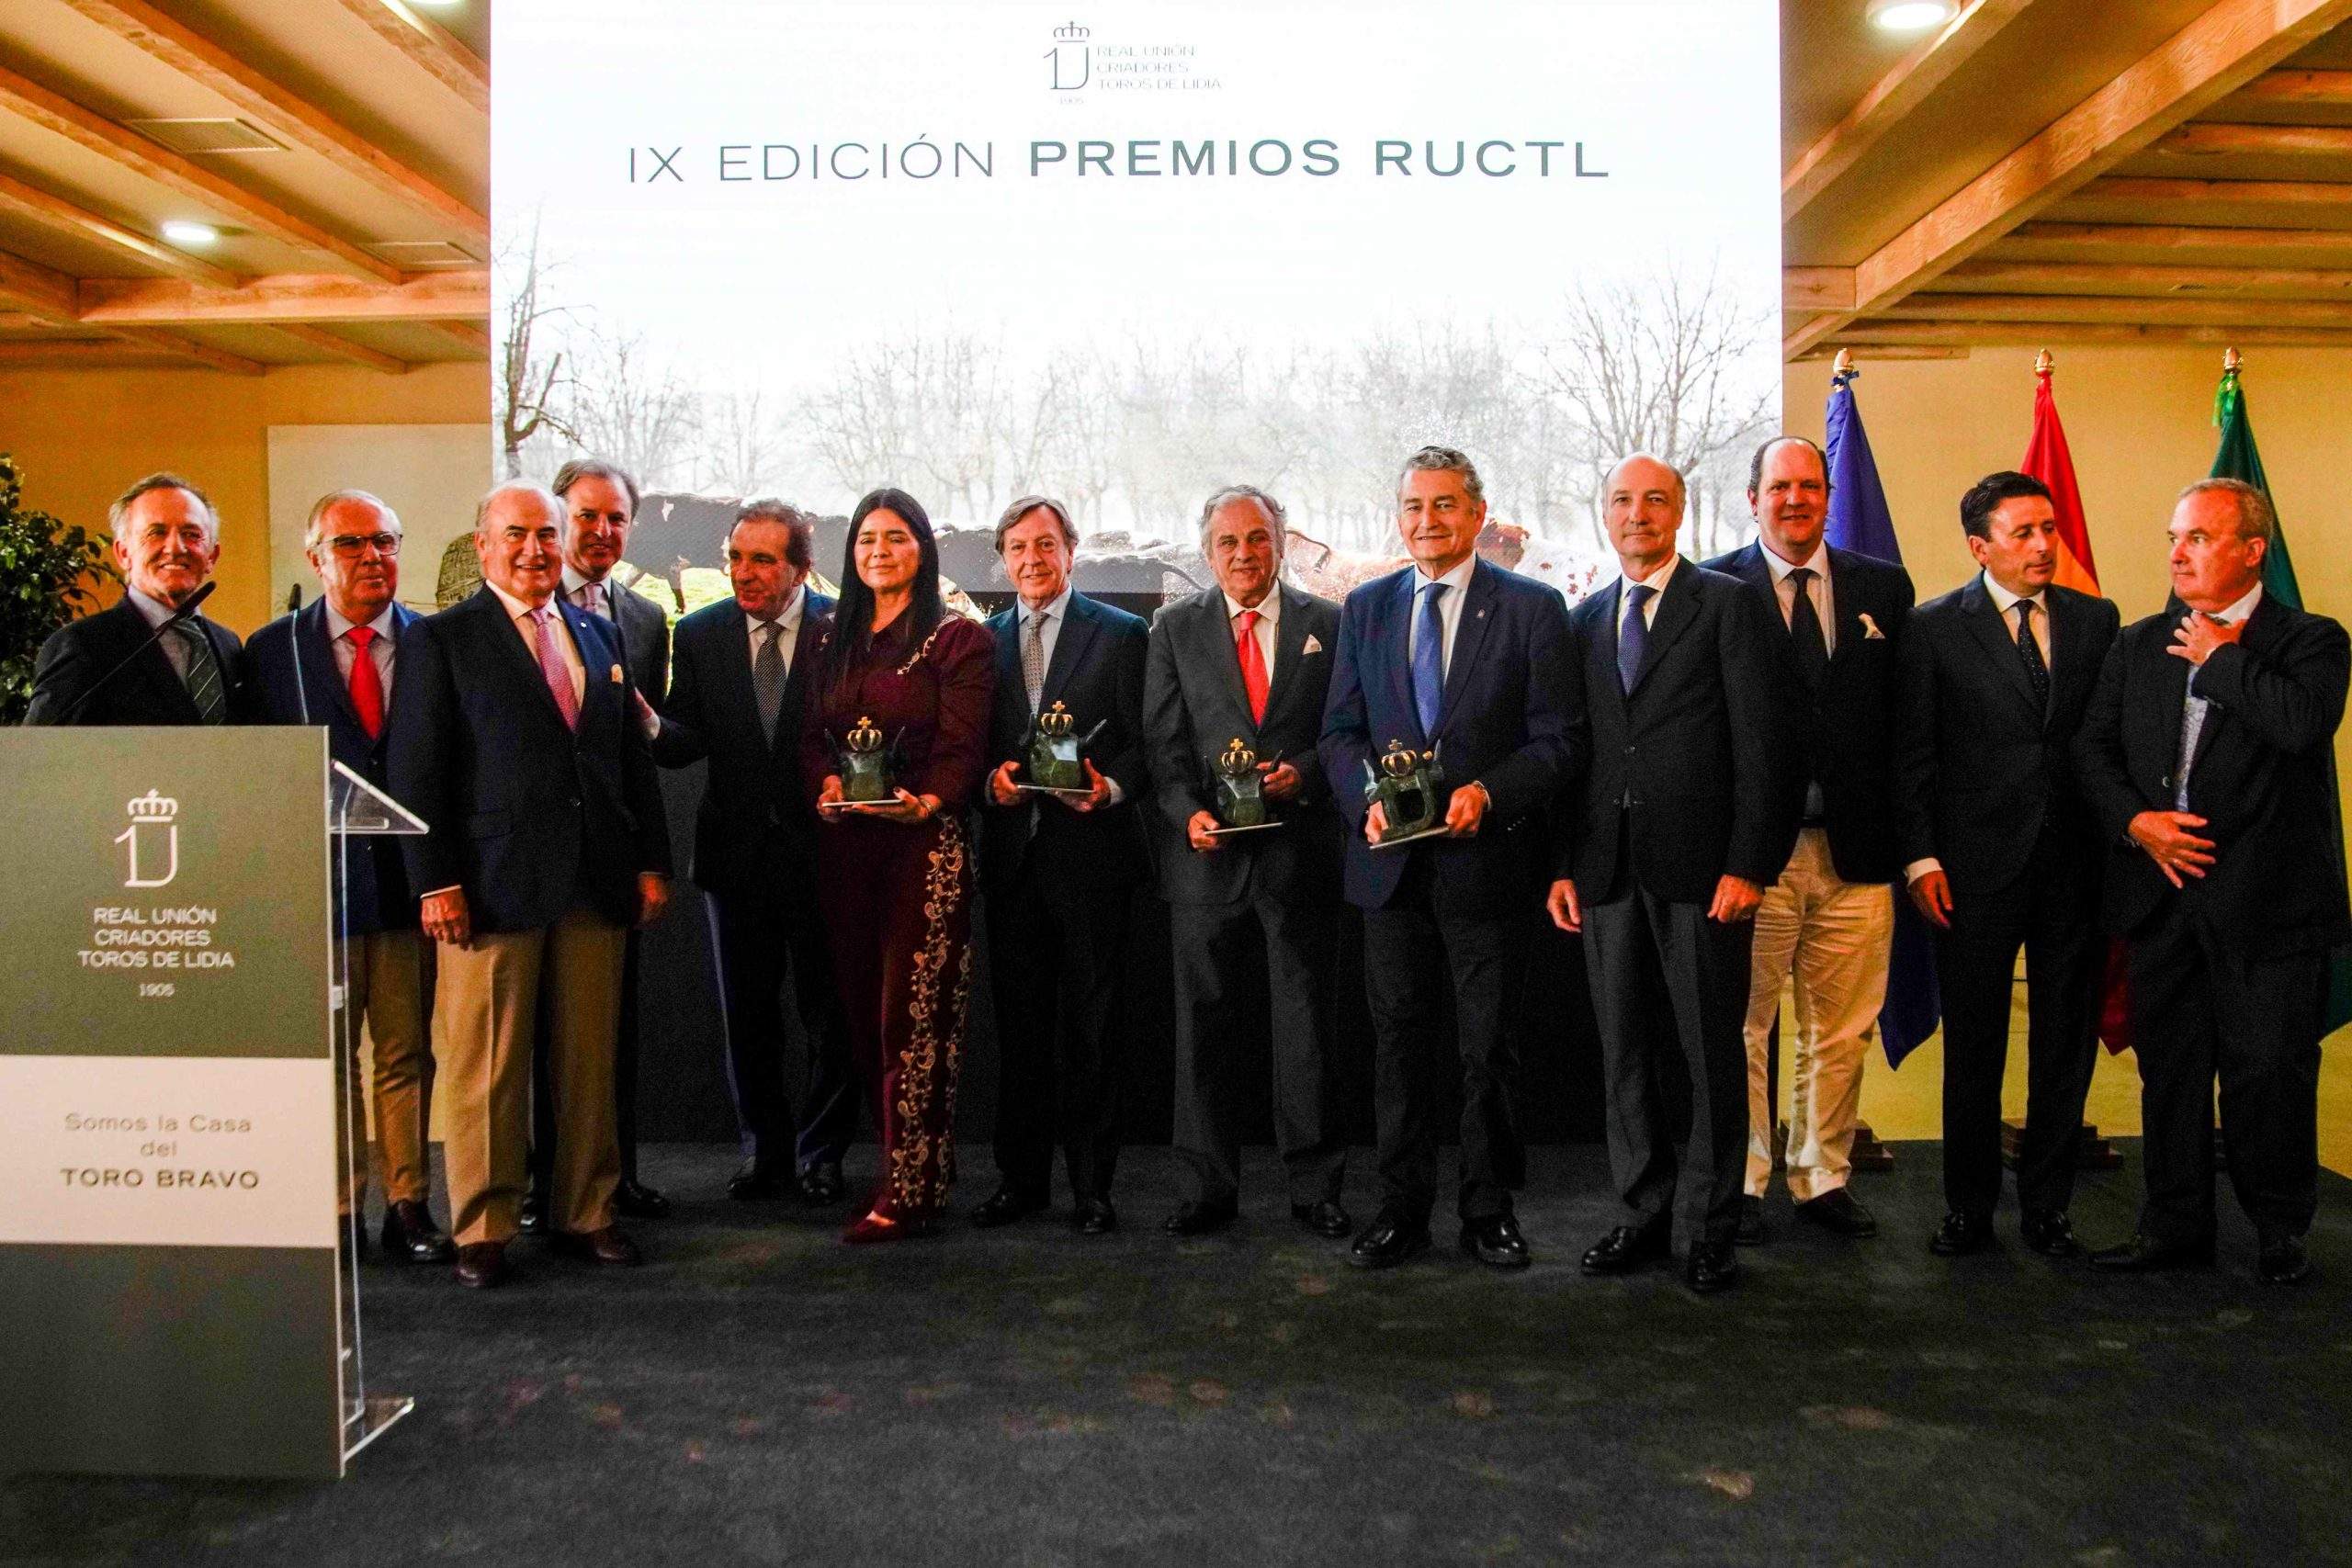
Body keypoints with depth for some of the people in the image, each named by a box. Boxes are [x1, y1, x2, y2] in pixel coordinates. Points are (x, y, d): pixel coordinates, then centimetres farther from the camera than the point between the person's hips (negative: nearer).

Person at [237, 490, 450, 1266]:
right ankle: (337, 1212, 18)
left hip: (407, 880, 1)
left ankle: (408, 1207, 17)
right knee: (326, 1057, 8)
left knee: (406, 1052, 8)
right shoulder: (272, 649, 4)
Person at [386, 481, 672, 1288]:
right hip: (491, 886, -4)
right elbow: (416, 772, -2)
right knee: (486, 1069, 1)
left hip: (596, 885, 4)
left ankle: (586, 1214, 20)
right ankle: (482, 1230, 13)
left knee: (589, 1062, 8)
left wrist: (651, 861, 10)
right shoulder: (440, 640, 3)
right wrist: (435, 881, -9)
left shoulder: (597, 632, 16)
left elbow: (632, 755, 17)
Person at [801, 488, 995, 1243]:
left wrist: (926, 802, -24)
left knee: (911, 1015, -7)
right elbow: (812, 734, 13)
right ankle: (913, 1166, 19)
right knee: (864, 1011, 8)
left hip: (925, 842, -6)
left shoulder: (957, 639, 0)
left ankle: (906, 1189, 0)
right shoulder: (833, 641, 17)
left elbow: (963, 746, -7)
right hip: (845, 842, 6)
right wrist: (826, 784, -8)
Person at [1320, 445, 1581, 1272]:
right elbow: (1341, 731, 10)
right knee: (1398, 1040, 9)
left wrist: (1486, 793, -19)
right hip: (1391, 862, 3)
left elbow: (1559, 738, -4)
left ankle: (1488, 1209, 21)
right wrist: (1367, 800, -9)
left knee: (1487, 1044, 7)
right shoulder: (1365, 607, 11)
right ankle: (1402, 1207, 21)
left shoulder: (1531, 608, 0)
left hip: (1486, 858, -3)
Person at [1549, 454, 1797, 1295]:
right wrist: (1564, 865, 6)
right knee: (1624, 1051, 10)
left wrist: (1749, 864, -12)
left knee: (1711, 1051, 3)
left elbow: (1762, 742, -5)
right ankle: (1642, 1213, 22)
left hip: (1702, 869, -4)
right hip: (1607, 869, 5)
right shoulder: (1587, 619, 15)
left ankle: (1709, 1227, 15)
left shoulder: (1728, 603, 1)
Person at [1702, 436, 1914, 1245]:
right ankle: (1742, 1181, 18)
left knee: (1842, 1031, 11)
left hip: (1855, 848, 3)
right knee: (1741, 1027, 5)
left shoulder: (1884, 588, 11)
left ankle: (1823, 1177, 26)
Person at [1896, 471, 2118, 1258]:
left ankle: (2047, 1206, 22)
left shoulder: (2097, 620, 7)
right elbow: (1913, 753, -3)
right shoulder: (1933, 627, -1)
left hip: (2077, 868, 3)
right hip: (1975, 869, -3)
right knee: (1973, 1049, 6)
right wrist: (1921, 857, -9)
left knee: (2066, 1045, 9)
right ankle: (1968, 1208, 18)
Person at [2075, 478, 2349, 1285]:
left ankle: (2281, 1231, 20)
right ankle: (2175, 1224, 24)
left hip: (2267, 894, -4)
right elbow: (2093, 748, 7)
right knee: (2168, 1067, 11)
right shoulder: (2138, 645, 11)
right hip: (2160, 887, 4)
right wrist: (2135, 821, -9)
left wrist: (2219, 658, -11)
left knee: (2270, 1069, 2)